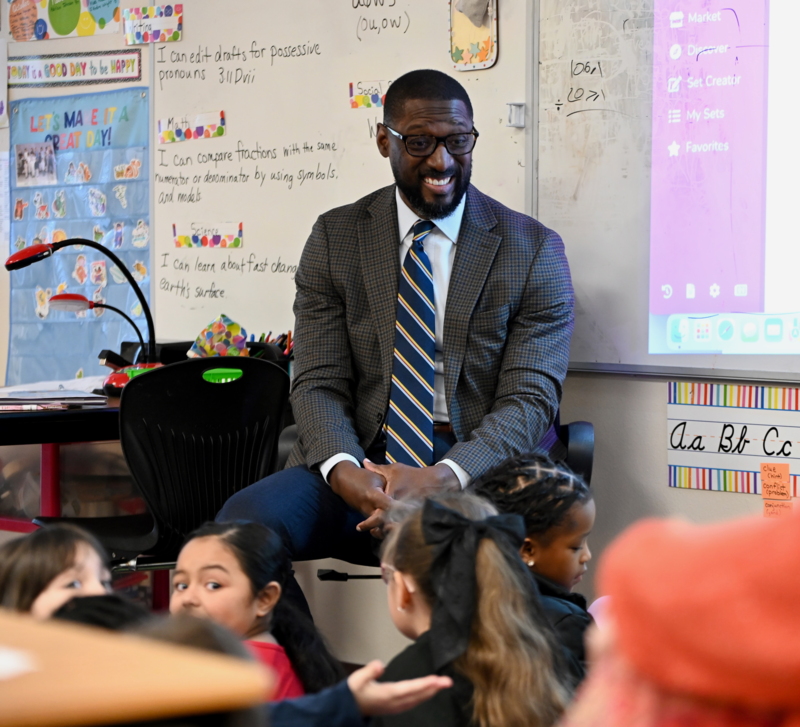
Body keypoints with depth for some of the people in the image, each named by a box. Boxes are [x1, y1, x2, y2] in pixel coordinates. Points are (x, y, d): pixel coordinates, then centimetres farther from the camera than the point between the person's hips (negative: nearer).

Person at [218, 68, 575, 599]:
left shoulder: (534, 250, 5)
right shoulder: (336, 238, 11)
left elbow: (530, 400, -3)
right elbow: (318, 385, 4)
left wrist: (441, 479, -22)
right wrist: (344, 471, -20)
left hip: (476, 469, -2)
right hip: (358, 461, 2)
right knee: (245, 518, -27)